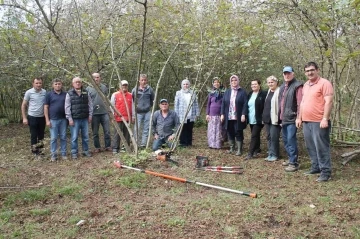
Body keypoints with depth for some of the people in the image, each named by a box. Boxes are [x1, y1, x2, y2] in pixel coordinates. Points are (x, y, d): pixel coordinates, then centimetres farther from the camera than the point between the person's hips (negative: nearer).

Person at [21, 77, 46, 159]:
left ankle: (40, 151, 28)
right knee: (34, 136, 4)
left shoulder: (45, 92, -1)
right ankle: (35, 153, 16)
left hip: (42, 117, 3)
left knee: (41, 136, 13)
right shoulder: (29, 92, -7)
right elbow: (23, 105, -1)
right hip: (32, 117, -3)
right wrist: (24, 118, -6)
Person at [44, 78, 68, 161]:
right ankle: (53, 155, 11)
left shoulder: (65, 94, 7)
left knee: (63, 137, 7)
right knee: (53, 138, 2)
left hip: (63, 119, 2)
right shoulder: (49, 94, 1)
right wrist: (47, 120, -6)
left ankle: (63, 154, 16)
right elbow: (46, 107, -1)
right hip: (53, 120, -2)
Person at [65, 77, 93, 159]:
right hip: (75, 119, -3)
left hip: (85, 119, 3)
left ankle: (86, 151, 23)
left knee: (85, 136, 10)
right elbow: (67, 107, -4)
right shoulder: (69, 94, -2)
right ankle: (74, 153, 12)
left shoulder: (85, 93, 9)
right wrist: (70, 118, -9)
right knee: (74, 137, 1)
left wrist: (90, 115, 6)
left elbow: (90, 104, 12)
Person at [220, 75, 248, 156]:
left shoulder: (242, 92, 1)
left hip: (238, 117, -4)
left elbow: (245, 104, -6)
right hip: (228, 117, 4)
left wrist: (243, 115, -14)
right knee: (230, 132, 10)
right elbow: (223, 103, 10)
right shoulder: (227, 92, 12)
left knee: (239, 133, 0)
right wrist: (222, 114, 2)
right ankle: (232, 148, 23)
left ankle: (239, 149, 8)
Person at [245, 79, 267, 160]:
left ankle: (250, 153, -9)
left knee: (254, 135, -9)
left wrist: (263, 118, -18)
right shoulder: (250, 94, 14)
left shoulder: (263, 94, -8)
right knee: (255, 135, 16)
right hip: (251, 119, 7)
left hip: (258, 119, -7)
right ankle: (257, 149, 28)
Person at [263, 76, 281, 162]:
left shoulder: (279, 92, -11)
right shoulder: (268, 92, 16)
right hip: (267, 118, 9)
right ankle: (270, 153, 20)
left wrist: (279, 118, -21)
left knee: (274, 137, -4)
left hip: (274, 119, -9)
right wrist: (264, 116, 20)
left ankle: (274, 155, 6)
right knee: (268, 137, 12)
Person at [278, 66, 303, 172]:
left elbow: (300, 103, -15)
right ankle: (291, 159, 28)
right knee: (286, 140, 15)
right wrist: (280, 117, 16)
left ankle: (294, 163, -1)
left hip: (292, 119, -9)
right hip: (284, 119, 9)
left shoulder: (297, 86, -9)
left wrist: (298, 117, -19)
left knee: (291, 140, -8)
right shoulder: (282, 87, 17)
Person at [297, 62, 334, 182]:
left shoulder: (324, 83, -8)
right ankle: (315, 167, 26)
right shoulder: (306, 85, 16)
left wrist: (325, 119, -21)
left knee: (321, 147, -4)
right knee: (311, 147, 14)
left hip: (319, 122, -8)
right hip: (306, 122, 8)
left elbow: (328, 102, -15)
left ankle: (325, 172, 3)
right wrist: (299, 118, 17)